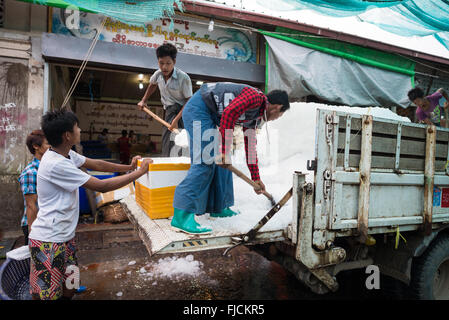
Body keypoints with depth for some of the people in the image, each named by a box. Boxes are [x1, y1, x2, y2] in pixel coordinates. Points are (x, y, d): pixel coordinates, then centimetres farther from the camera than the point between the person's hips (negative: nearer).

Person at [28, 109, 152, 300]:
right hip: (48, 241, -9)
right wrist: (139, 172, -17)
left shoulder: (67, 154, 4)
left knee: (69, 289, 16)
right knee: (46, 295, 2)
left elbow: (96, 164, 17)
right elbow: (101, 186, -23)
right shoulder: (55, 164, -25)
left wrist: (128, 167, 13)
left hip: (65, 236, 9)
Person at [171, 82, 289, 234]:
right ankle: (182, 215, -18)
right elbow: (228, 113, -27)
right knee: (204, 162, -18)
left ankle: (218, 207, 20)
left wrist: (256, 179, 24)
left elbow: (250, 147, 21)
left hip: (210, 114, 10)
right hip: (198, 108, -10)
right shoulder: (255, 97, -13)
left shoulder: (255, 117, 17)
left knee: (223, 161, 10)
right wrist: (224, 150, -26)